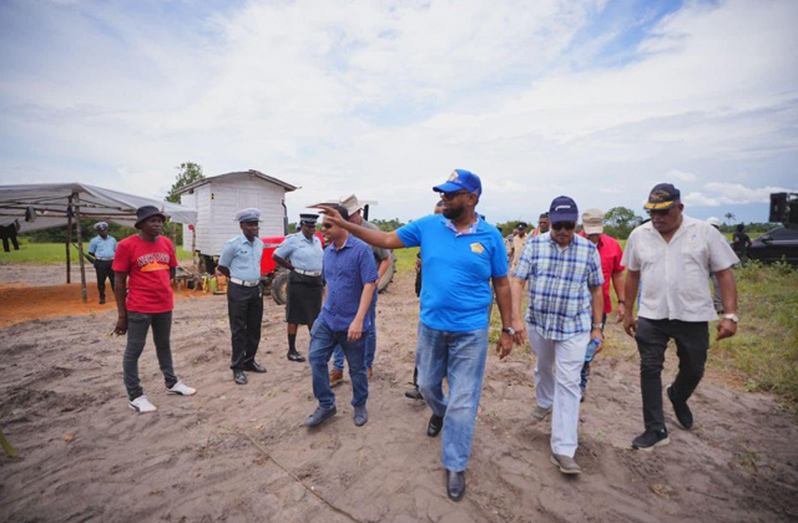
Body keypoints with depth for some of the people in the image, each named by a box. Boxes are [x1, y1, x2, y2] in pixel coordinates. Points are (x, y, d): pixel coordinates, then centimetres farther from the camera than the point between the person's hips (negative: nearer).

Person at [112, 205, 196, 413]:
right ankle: (135, 396, 19)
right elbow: (120, 283, -8)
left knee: (164, 345, 19)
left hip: (165, 306, 5)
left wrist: (154, 284, 12)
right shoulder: (127, 245, -10)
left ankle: (171, 383, 33)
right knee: (133, 351, 7)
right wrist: (122, 315, -8)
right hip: (138, 309, -5)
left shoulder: (167, 243, 4)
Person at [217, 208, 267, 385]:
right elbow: (222, 267, -1)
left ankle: (249, 361, 26)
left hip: (256, 289, 6)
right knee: (238, 330, 1)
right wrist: (238, 278, 8)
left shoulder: (260, 243, 8)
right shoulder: (233, 244, -10)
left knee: (254, 329, 12)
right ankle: (237, 367, 11)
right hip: (238, 291, -6)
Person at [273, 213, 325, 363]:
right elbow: (275, 256, -4)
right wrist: (293, 268, -5)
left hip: (316, 282, 6)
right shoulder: (293, 240, -8)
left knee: (314, 316, 14)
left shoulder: (317, 240, 10)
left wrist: (322, 283, 13)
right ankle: (292, 351, 12)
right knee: (295, 317, 3)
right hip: (299, 282, -6)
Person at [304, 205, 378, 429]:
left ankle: (360, 406, 33)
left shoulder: (361, 250, -15)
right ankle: (326, 405, 21)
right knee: (316, 358, 2)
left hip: (352, 323, -6)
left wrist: (358, 320, -25)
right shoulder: (328, 251, 7)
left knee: (357, 368, 10)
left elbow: (369, 285, -20)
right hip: (327, 318, 6)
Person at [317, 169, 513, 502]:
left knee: (463, 402, 6)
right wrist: (344, 224, -6)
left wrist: (506, 329, 2)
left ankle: (454, 466, 28)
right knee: (427, 385, 22)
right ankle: (439, 411, 58)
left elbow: (501, 285, 0)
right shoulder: (428, 226, -3)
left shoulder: (491, 236, -6)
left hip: (470, 332, -2)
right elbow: (386, 240, 0)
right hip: (430, 326, 3)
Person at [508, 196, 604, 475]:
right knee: (543, 368, 23)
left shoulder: (588, 249, -3)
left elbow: (596, 289, 4)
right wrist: (516, 318, -20)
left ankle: (563, 449, 5)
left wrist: (597, 327, 4)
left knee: (568, 383, -3)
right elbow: (518, 281, -10)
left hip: (575, 327, -1)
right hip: (538, 322, 1)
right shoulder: (535, 245, -6)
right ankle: (544, 403, 53)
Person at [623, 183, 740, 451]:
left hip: (693, 316, 0)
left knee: (693, 371, 15)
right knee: (650, 370, 1)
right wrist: (628, 313, 10)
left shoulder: (705, 232, -3)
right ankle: (656, 430, 14)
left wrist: (730, 315, -11)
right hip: (651, 316, 1)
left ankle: (678, 398, 49)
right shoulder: (639, 235, 2)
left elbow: (725, 273, -2)